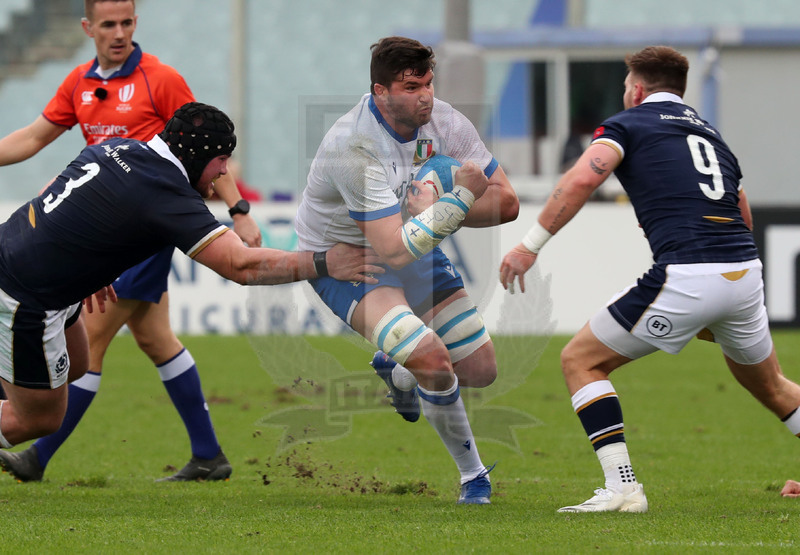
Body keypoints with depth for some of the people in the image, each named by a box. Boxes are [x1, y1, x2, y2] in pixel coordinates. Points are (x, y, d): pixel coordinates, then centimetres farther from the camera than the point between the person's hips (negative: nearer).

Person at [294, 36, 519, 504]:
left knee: (480, 370, 3)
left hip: (416, 243, 7)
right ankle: (473, 473, -4)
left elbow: (506, 202, -11)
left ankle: (397, 373, 36)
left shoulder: (441, 120, -15)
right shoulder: (354, 147, -33)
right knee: (431, 357, -27)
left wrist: (434, 211, -25)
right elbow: (395, 251, -37)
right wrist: (460, 200, -36)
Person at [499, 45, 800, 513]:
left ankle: (622, 486, -5)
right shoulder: (710, 133, 27)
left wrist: (531, 245, -8)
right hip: (745, 271, 6)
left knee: (581, 361, 8)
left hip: (685, 276, -6)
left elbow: (583, 178, -11)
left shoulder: (626, 124, 9)